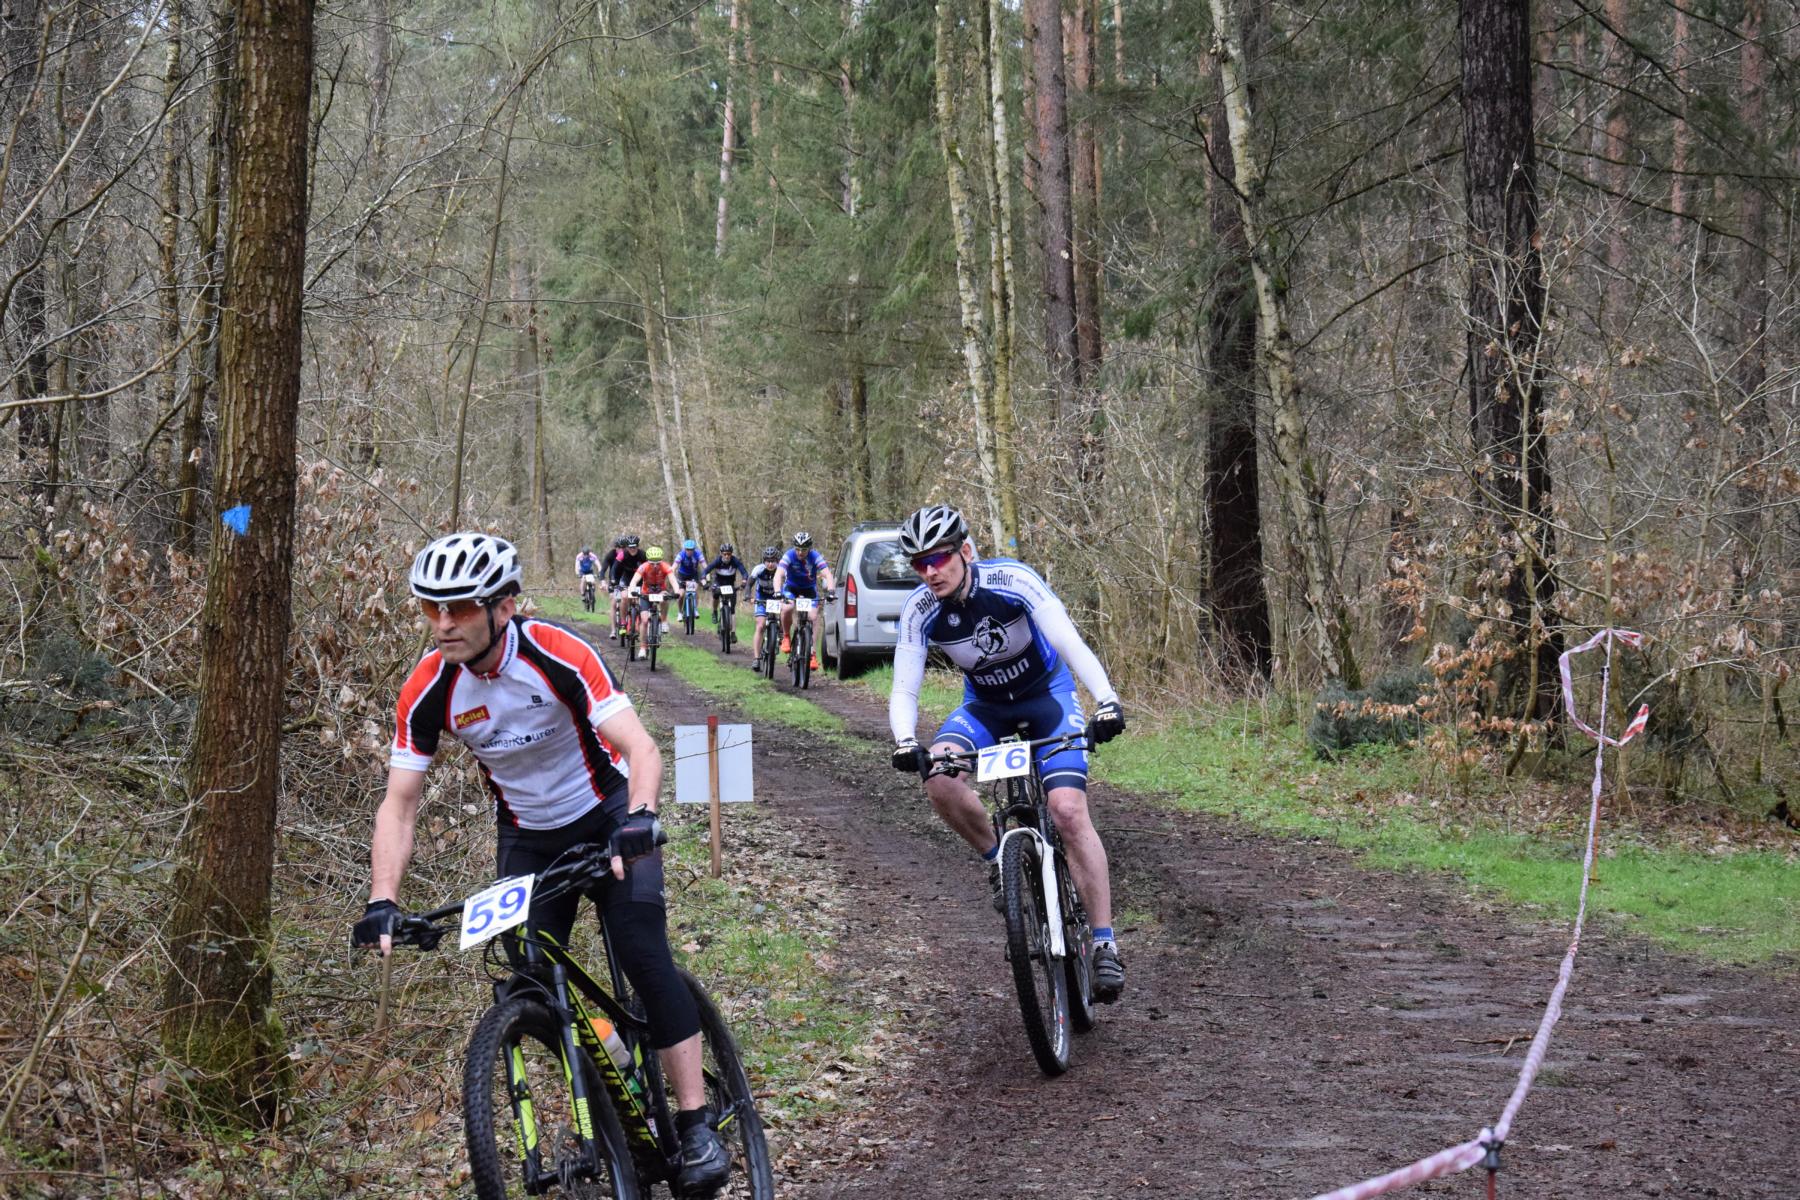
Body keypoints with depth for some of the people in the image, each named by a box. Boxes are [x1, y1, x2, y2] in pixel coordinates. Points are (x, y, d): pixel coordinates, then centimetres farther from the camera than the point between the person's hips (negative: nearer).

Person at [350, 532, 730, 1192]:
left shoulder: (559, 655, -26)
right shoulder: (428, 689, -17)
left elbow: (641, 749, -32)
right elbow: (399, 804, -14)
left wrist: (638, 820, -51)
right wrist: (382, 902, -27)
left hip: (607, 819, -4)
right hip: (527, 839, 4)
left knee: (645, 956, -20)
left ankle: (696, 1124, -16)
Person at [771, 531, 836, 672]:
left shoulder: (816, 557, -25)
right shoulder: (789, 556, -27)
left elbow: (827, 574, -34)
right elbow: (778, 575, -38)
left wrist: (830, 591, -52)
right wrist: (777, 592, -55)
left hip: (809, 588, 1)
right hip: (791, 586, -1)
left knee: (813, 617, -16)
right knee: (787, 609, -30)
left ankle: (813, 653, -13)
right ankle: (786, 636, -5)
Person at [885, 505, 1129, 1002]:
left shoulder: (1012, 580, -27)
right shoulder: (919, 610, -18)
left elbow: (1072, 644, -33)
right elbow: (904, 689, -19)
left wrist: (1106, 701, -49)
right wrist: (905, 742, -40)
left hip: (1047, 694, -3)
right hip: (986, 705, 3)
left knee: (1068, 810, -21)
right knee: (938, 776, -28)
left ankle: (1105, 944, -16)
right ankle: (997, 859, -2)